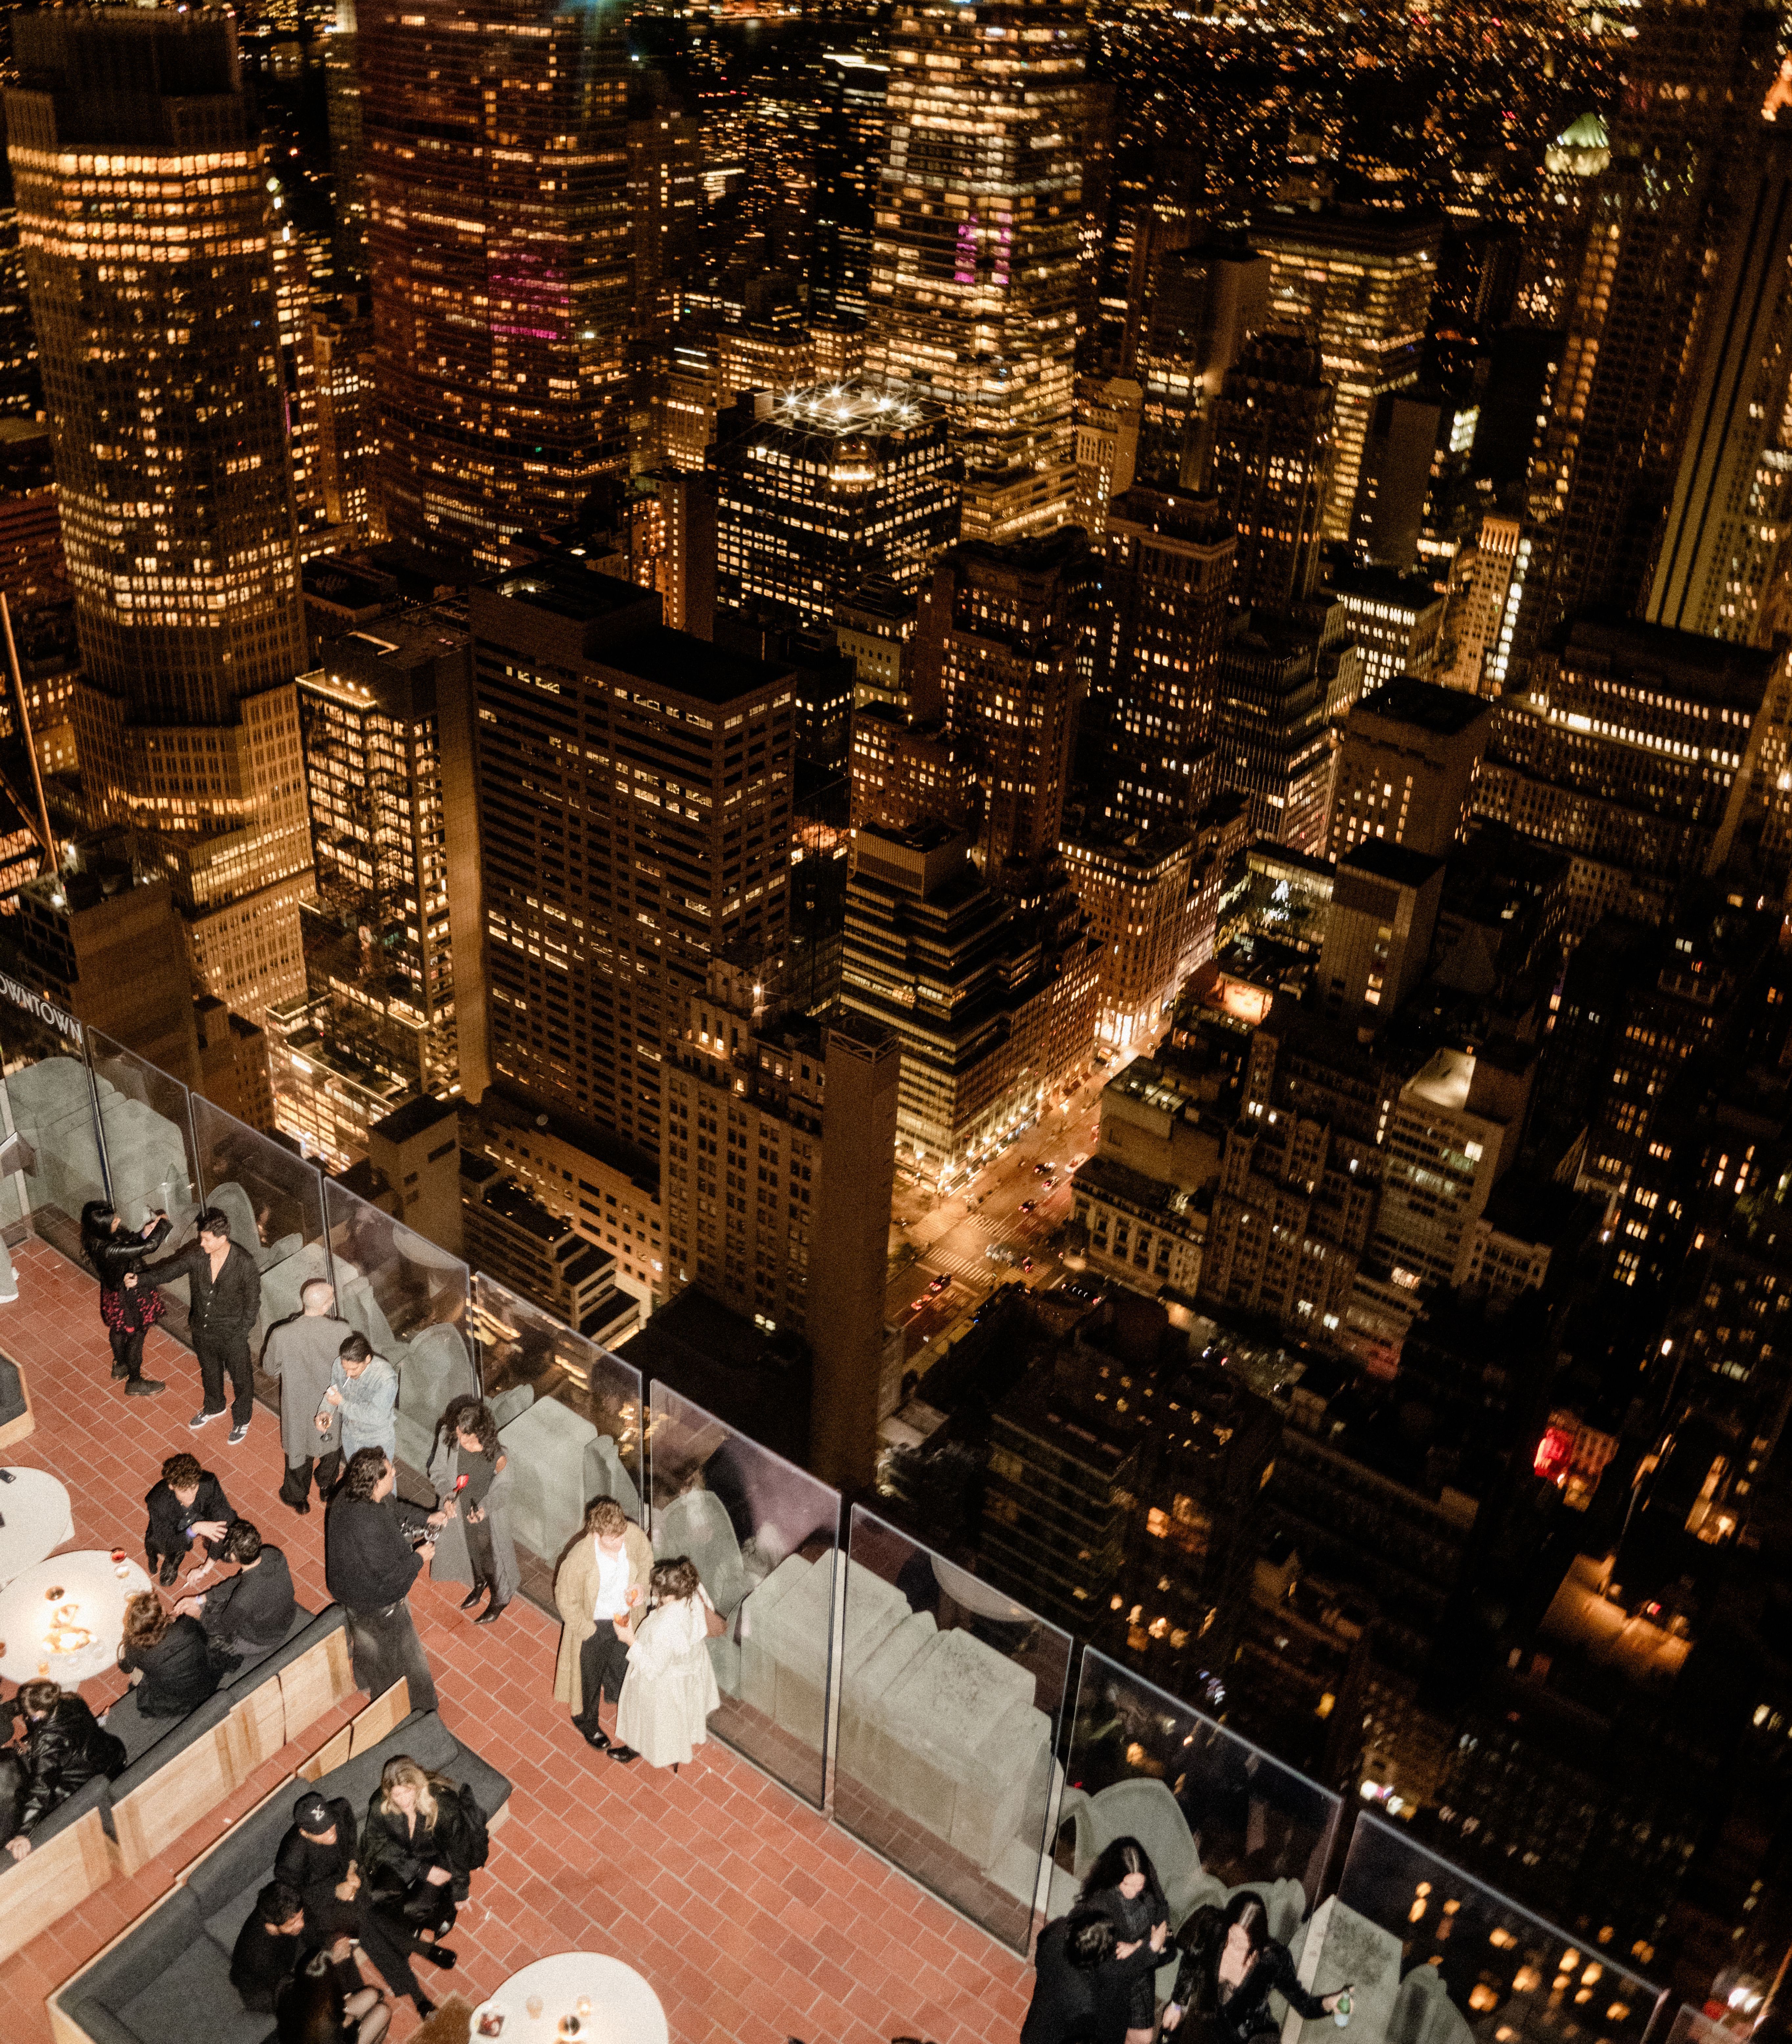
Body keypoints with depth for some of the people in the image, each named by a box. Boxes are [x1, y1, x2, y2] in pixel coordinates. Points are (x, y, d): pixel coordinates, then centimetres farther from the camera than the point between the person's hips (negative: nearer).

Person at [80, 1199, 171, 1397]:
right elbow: (148, 1246, -39)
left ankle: (120, 1366, 57)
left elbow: (129, 1246, 1)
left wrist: (144, 1233, -16)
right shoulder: (109, 1250, -41)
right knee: (135, 1336, 15)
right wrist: (163, 1223, -24)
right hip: (128, 1298, -8)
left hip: (114, 1293, 9)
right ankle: (135, 1383, 35)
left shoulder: (98, 1239, -15)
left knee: (118, 1330, 31)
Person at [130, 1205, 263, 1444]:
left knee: (241, 1379, 17)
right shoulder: (196, 1254, -17)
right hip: (202, 1330, 4)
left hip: (232, 1334, -4)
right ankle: (214, 1407, 58)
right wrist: (140, 1278, -28)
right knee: (209, 1371, 29)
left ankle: (242, 1420, 43)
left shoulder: (244, 1263, -28)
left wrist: (242, 1333, -15)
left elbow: (253, 1301, -18)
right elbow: (169, 1271, -11)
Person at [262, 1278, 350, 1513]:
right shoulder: (342, 1331, -30)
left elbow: (269, 1369, -10)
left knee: (299, 1449, 28)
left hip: (299, 1409, 0)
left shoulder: (281, 1335, -29)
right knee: (332, 1447, 31)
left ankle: (298, 1498, 50)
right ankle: (327, 1489, 54)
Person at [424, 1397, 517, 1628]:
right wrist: (447, 1496, -24)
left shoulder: (497, 1454, -33)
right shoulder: (447, 1436, -23)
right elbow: (438, 1471, -7)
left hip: (489, 1514, -4)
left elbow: (503, 1488, -19)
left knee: (491, 1554, 17)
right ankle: (480, 1583, 60)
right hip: (459, 1508, 4)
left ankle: (500, 1599, 45)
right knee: (469, 1546, 29)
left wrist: (485, 1509, -35)